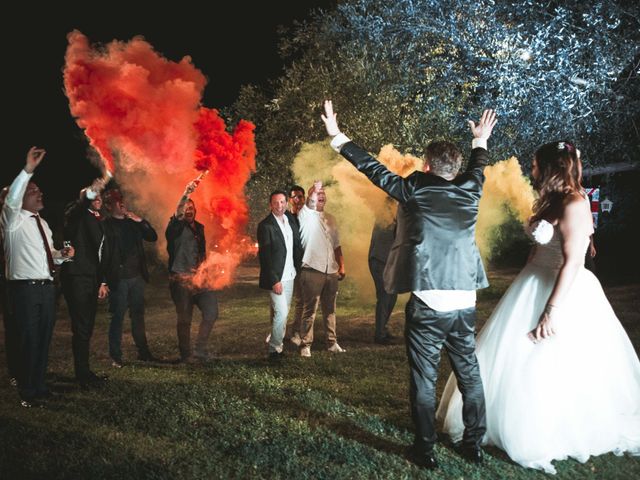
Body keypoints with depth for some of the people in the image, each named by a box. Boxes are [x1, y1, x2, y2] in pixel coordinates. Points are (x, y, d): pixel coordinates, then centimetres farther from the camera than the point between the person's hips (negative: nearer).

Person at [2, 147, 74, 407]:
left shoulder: (43, 223, 18)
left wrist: (62, 254, 1)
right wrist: (28, 170, -36)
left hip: (46, 287, 7)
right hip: (25, 288, -7)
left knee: (44, 339, 12)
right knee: (28, 340, -2)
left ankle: (39, 385, 26)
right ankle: (27, 392, 11)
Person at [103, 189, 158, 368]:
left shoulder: (133, 222, 12)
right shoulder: (106, 225, -5)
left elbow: (153, 237, 7)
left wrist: (141, 221, -7)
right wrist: (105, 280, -16)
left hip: (137, 276, 5)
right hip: (118, 279, -5)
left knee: (138, 316, 12)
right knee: (117, 318, -1)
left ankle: (143, 352, 21)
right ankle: (115, 357, 7)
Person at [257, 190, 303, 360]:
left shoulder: (291, 219, 8)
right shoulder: (265, 225, -12)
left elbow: (297, 245, 17)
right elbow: (265, 256, -14)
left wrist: (299, 269, 9)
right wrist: (274, 281, -18)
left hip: (290, 276, 7)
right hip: (276, 278, -7)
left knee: (283, 312, 12)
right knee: (281, 313, -8)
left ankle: (275, 341, 25)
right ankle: (274, 349, 5)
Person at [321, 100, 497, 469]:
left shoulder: (415, 190, -4)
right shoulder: (469, 191, 7)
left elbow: (373, 169, 1)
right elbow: (478, 167, 27)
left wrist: (338, 137, 10)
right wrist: (481, 141, 47)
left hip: (427, 305, -4)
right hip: (465, 306, 4)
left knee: (424, 380, 7)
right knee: (470, 376, 16)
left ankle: (426, 449, 16)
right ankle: (474, 445, 28)